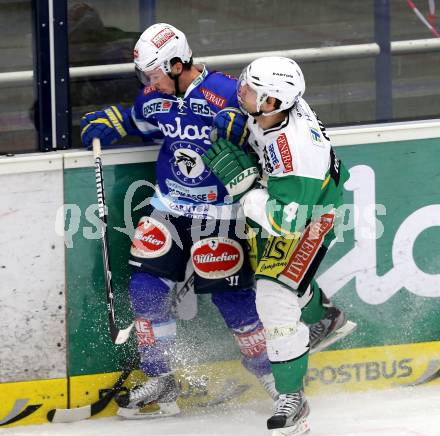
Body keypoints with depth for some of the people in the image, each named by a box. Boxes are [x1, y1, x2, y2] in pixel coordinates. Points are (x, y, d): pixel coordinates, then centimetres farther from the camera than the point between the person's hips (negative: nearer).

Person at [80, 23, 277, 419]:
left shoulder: (228, 95, -19)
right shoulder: (154, 100, 0)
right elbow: (138, 121, 21)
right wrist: (108, 123, 3)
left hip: (219, 215, -5)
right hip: (168, 208, 5)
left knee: (230, 296, -5)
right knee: (146, 289, -3)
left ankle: (270, 372, 17)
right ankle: (160, 382, 9)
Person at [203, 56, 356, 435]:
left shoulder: (296, 151, -43)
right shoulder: (270, 107, -21)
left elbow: (285, 222, -39)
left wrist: (241, 180, -41)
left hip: (309, 215, -9)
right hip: (278, 195, 9)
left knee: (275, 300, -17)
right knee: (271, 266, 30)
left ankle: (292, 400, -5)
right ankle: (326, 320, 59)